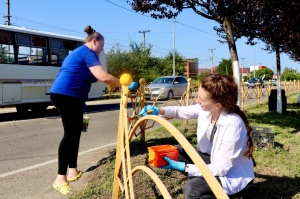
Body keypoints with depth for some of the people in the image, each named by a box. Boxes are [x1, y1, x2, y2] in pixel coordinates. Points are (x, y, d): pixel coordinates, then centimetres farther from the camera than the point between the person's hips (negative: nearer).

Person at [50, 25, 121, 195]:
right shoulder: (87, 53, -8)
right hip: (66, 96, -11)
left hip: (68, 96, 11)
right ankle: (61, 178, -7)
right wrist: (123, 84, -6)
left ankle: (73, 171, 18)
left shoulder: (80, 52, 23)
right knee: (71, 133, -10)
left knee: (76, 131, 13)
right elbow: (103, 77, -18)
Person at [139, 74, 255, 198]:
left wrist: (183, 167, -30)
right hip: (213, 159, 7)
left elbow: (222, 169, -29)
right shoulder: (205, 109, -14)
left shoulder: (233, 124, -34)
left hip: (234, 174, -7)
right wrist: (159, 111, -14)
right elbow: (181, 111, 6)